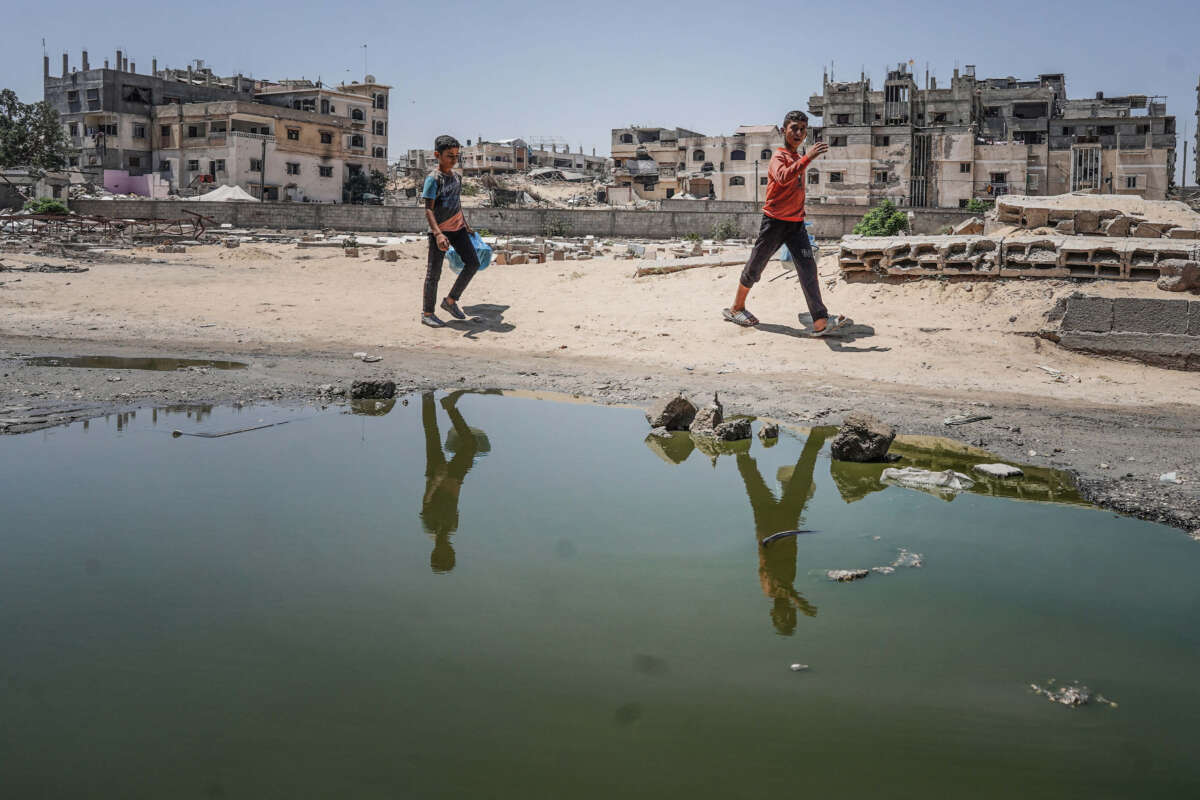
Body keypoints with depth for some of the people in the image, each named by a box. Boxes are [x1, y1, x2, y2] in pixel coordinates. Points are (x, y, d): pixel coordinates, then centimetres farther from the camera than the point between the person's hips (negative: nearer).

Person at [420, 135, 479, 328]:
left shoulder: (454, 175, 9)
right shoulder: (433, 179, -14)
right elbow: (428, 210, -20)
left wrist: (466, 225, 24)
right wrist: (438, 234, -32)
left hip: (457, 228, 7)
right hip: (440, 230, -7)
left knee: (473, 263, 3)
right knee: (434, 272, -2)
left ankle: (450, 301, 14)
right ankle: (427, 313, 9)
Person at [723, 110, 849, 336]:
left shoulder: (798, 158, 15)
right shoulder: (779, 156, -11)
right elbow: (783, 177, -35)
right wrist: (808, 158, -41)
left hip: (796, 223, 7)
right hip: (775, 221, -7)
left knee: (808, 268, -7)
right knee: (755, 267, 6)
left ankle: (820, 321, -15)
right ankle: (736, 308, 26)